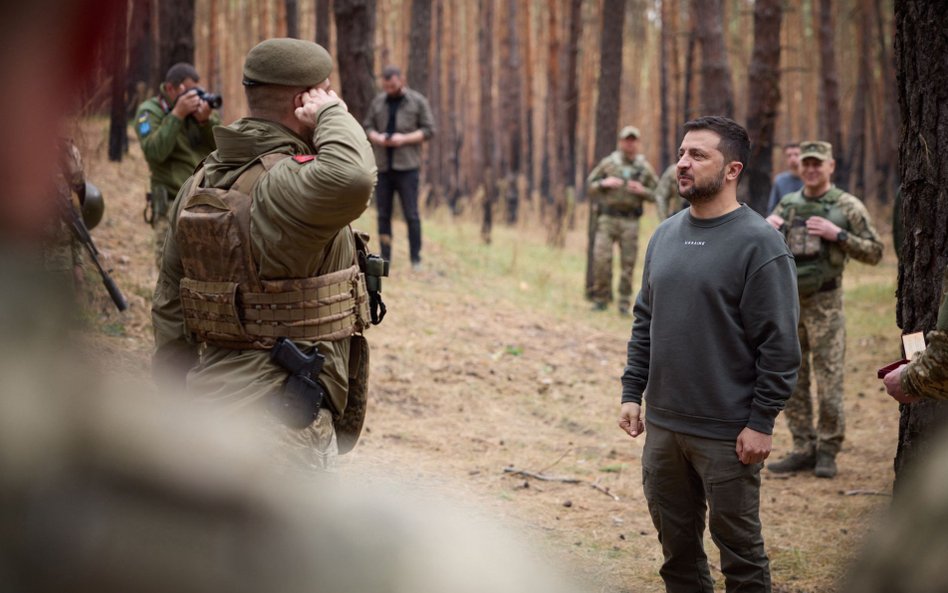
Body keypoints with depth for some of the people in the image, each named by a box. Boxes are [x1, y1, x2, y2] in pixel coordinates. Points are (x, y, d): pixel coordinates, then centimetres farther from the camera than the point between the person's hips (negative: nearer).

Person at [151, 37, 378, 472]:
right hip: (282, 420, -9)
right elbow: (350, 180, -42)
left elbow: (169, 308, 14)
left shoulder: (199, 185, 9)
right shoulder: (287, 186, -18)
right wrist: (333, 113, -20)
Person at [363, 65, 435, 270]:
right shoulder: (378, 102, 12)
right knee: (383, 214, 5)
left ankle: (416, 259, 3)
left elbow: (429, 130, -1)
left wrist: (404, 139, -13)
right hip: (383, 166, 4)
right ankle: (384, 258, 12)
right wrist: (376, 137, -8)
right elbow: (367, 126, 14)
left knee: (411, 214, -3)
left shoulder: (418, 101, 2)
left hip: (407, 167, -3)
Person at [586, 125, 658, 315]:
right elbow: (590, 184, 10)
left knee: (628, 263, 1)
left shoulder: (645, 168, 7)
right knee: (601, 258, -8)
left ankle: (624, 304, 8)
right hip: (607, 218, -1)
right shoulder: (608, 163, 5)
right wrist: (604, 183, -10)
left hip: (630, 221, 1)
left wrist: (642, 191, -10)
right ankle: (601, 299, 5)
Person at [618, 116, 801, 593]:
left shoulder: (758, 243, -12)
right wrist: (632, 392, 9)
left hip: (728, 433, -6)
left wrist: (761, 422, -15)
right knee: (677, 544, 15)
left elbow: (779, 344, -14)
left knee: (739, 549, 5)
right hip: (662, 426, 6)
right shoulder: (664, 236, 9)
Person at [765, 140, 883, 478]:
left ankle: (827, 451, 9)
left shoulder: (847, 206, -2)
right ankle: (803, 449, 16)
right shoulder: (786, 204, 11)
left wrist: (837, 234, -15)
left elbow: (874, 252, -4)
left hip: (823, 304, -5)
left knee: (829, 380, -3)